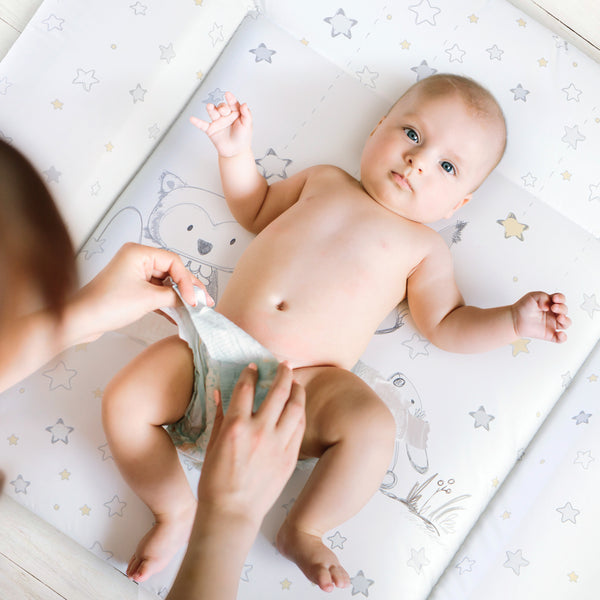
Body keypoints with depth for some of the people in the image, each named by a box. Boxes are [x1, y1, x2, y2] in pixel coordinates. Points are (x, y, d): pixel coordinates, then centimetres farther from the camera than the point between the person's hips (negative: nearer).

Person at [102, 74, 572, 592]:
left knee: (372, 427, -32)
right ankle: (177, 513, 10)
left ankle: (302, 530, -4)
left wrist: (513, 320, -2)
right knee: (124, 401, -13)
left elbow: (447, 325, 11)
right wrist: (236, 152, 20)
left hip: (306, 383, -3)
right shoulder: (323, 181, 19)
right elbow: (255, 210, 32)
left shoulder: (422, 246, 12)